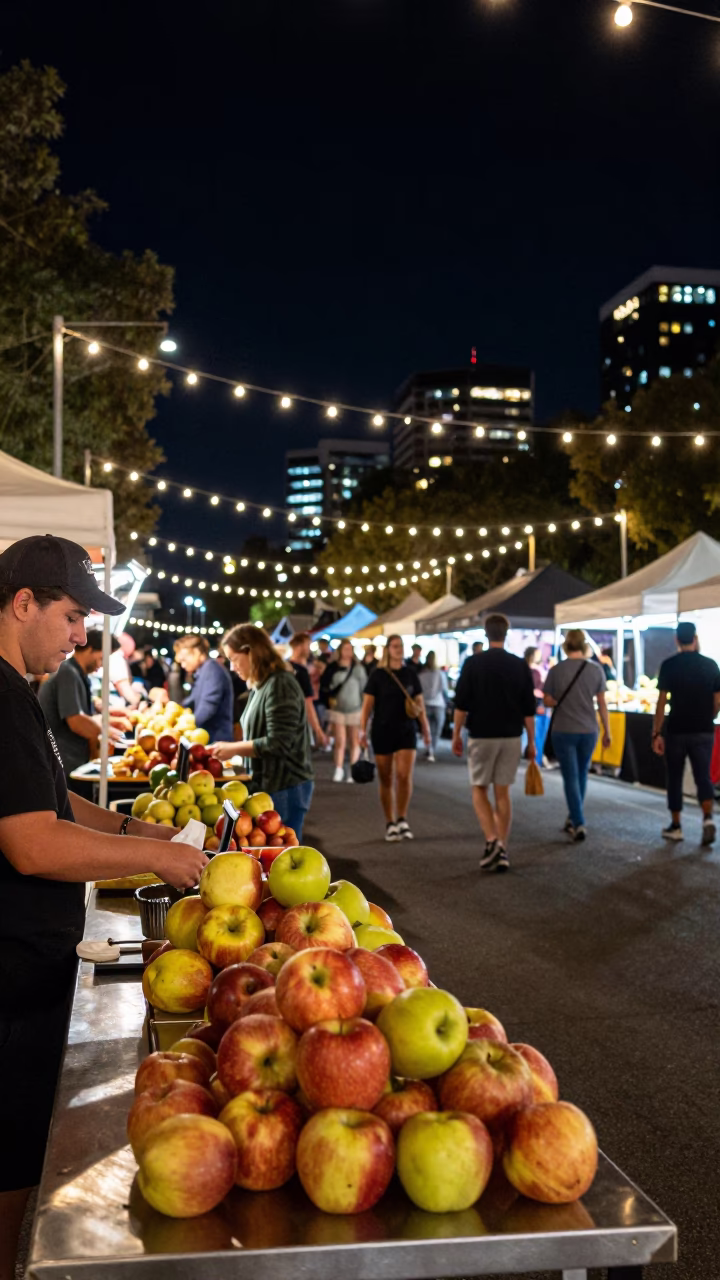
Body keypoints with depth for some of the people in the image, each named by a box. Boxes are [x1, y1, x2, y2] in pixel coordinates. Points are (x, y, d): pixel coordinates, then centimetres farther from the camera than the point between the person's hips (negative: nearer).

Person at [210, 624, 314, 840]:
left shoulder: (279, 685, -18)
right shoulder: (261, 686, 12)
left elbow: (278, 744, -23)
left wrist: (233, 749, -14)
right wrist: (232, 749, 2)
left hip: (285, 788, -10)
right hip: (271, 785, 10)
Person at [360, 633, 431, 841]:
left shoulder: (410, 675, 6)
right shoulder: (377, 676, -1)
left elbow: (419, 704, 11)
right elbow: (367, 704, -2)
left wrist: (425, 729, 9)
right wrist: (363, 730, -10)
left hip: (406, 731, 1)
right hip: (382, 731, -1)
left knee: (405, 776, -10)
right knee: (386, 779, 4)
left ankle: (402, 820, 7)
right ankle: (390, 824, 15)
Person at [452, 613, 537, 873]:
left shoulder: (473, 663, -5)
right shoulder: (520, 665, 1)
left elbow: (461, 704, -6)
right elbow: (529, 709, 2)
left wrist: (456, 735, 4)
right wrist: (531, 742, 10)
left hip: (481, 735, -2)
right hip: (511, 737, 2)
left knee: (479, 789, 10)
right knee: (503, 792, 9)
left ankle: (492, 840, -9)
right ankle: (502, 851, 8)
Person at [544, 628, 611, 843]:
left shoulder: (556, 671, -8)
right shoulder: (596, 670, -4)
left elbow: (548, 701, -2)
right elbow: (602, 703, 0)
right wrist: (607, 731, 9)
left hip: (564, 731, -2)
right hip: (589, 730, 2)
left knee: (571, 778, 4)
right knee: (581, 775, 18)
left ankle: (579, 825, -6)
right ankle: (573, 819, 29)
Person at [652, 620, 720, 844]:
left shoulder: (669, 665, -6)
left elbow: (662, 702, -9)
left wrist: (656, 733, -4)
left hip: (676, 731, -1)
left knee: (675, 779, 11)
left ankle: (676, 826, 16)